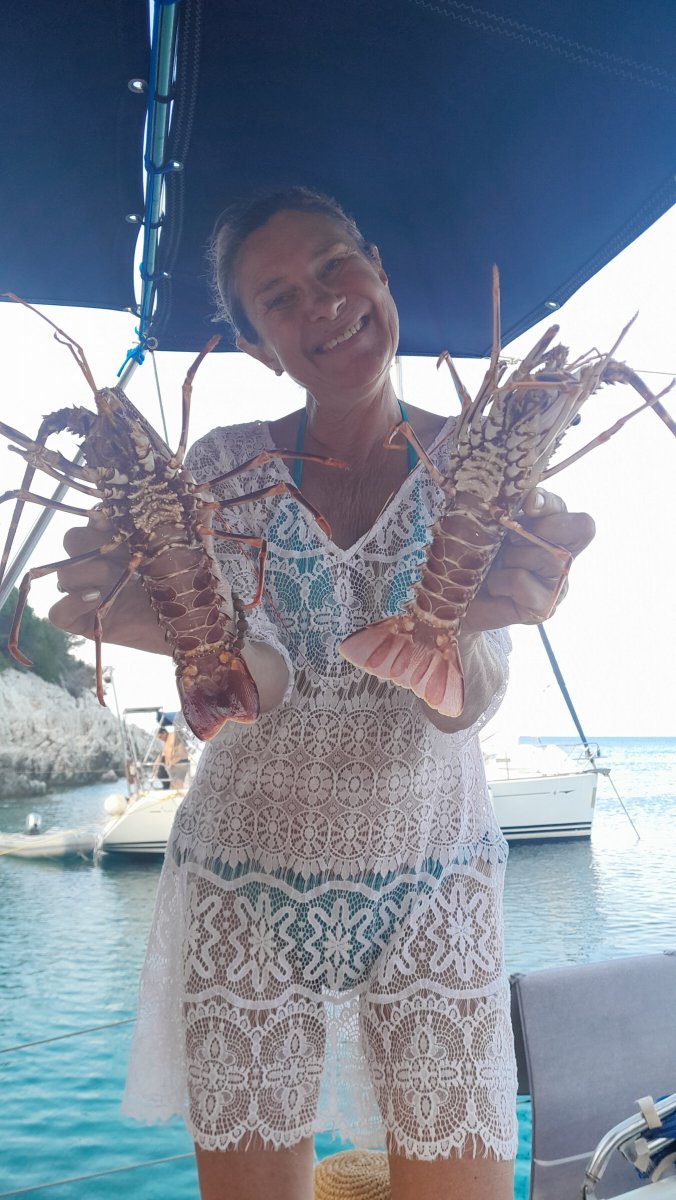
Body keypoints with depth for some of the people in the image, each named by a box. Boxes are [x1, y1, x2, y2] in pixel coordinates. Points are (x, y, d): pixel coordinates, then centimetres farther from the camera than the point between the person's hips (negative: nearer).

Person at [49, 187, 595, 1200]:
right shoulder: (226, 464, -2)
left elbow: (463, 704, -12)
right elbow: (255, 683, -12)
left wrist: (469, 622, -35)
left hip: (432, 884, 1)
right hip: (248, 883, 0)